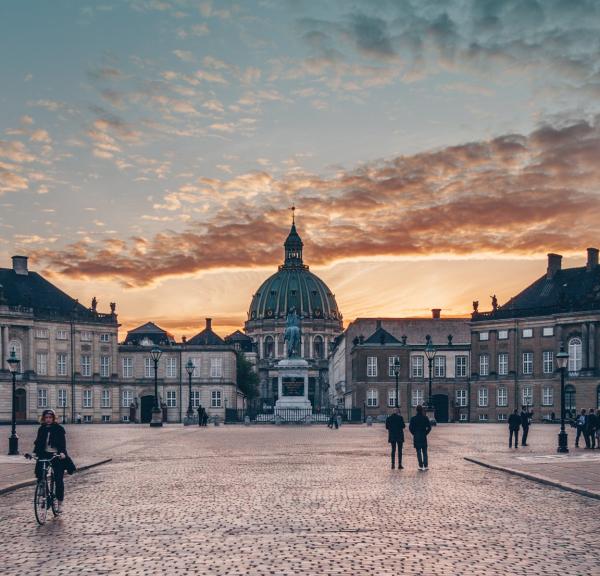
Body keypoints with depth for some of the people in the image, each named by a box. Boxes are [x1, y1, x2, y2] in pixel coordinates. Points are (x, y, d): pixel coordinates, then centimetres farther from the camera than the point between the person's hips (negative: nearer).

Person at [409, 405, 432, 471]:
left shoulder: (413, 418, -5)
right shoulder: (425, 418, -2)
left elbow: (410, 427, -7)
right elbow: (429, 427, -4)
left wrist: (414, 433, 7)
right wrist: (426, 433, 7)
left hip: (416, 437, -1)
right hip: (424, 437, 1)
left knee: (418, 452, 3)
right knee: (424, 452, 9)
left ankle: (421, 466, 0)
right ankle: (426, 466, 5)